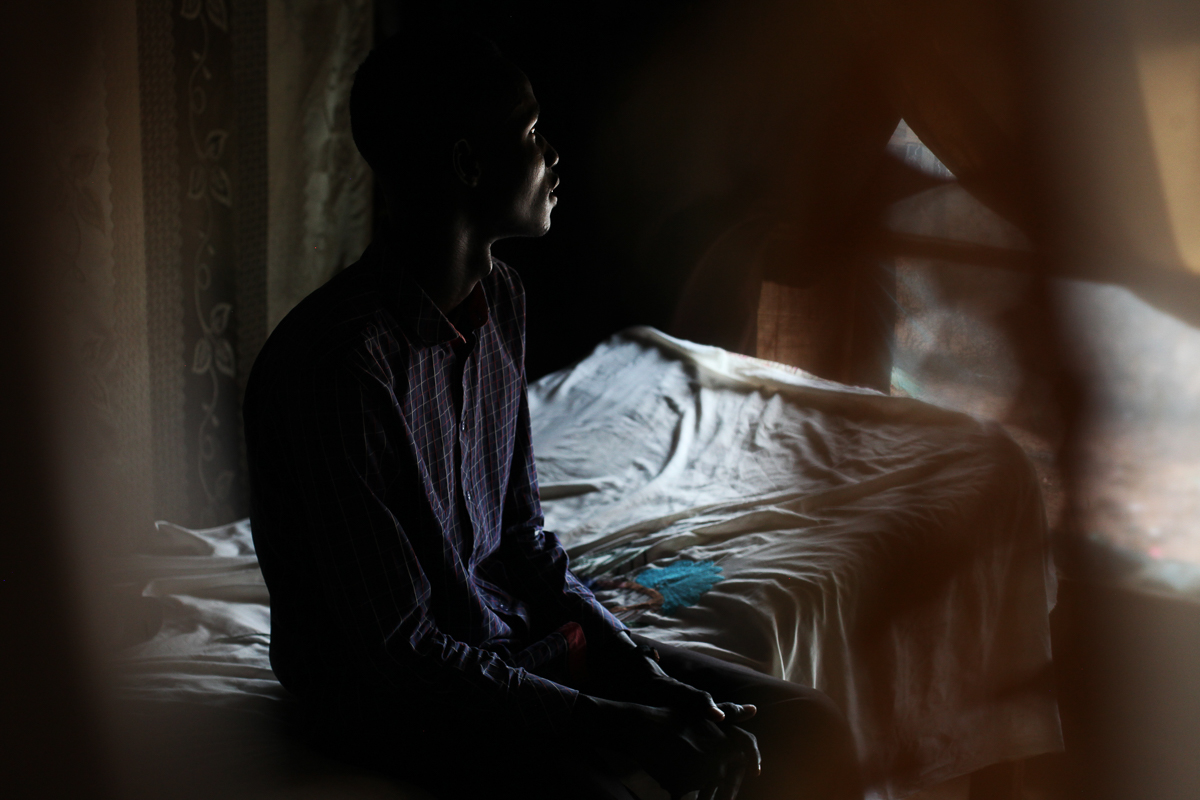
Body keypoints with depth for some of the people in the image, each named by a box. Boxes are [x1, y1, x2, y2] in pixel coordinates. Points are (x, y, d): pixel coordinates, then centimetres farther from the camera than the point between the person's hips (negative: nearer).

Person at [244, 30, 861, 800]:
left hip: (510, 634, 8)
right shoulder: (342, 358, -26)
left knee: (807, 730, 1)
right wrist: (636, 730, -23)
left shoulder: (499, 296, 3)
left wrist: (642, 669, -3)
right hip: (391, 694, -8)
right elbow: (397, 651, -24)